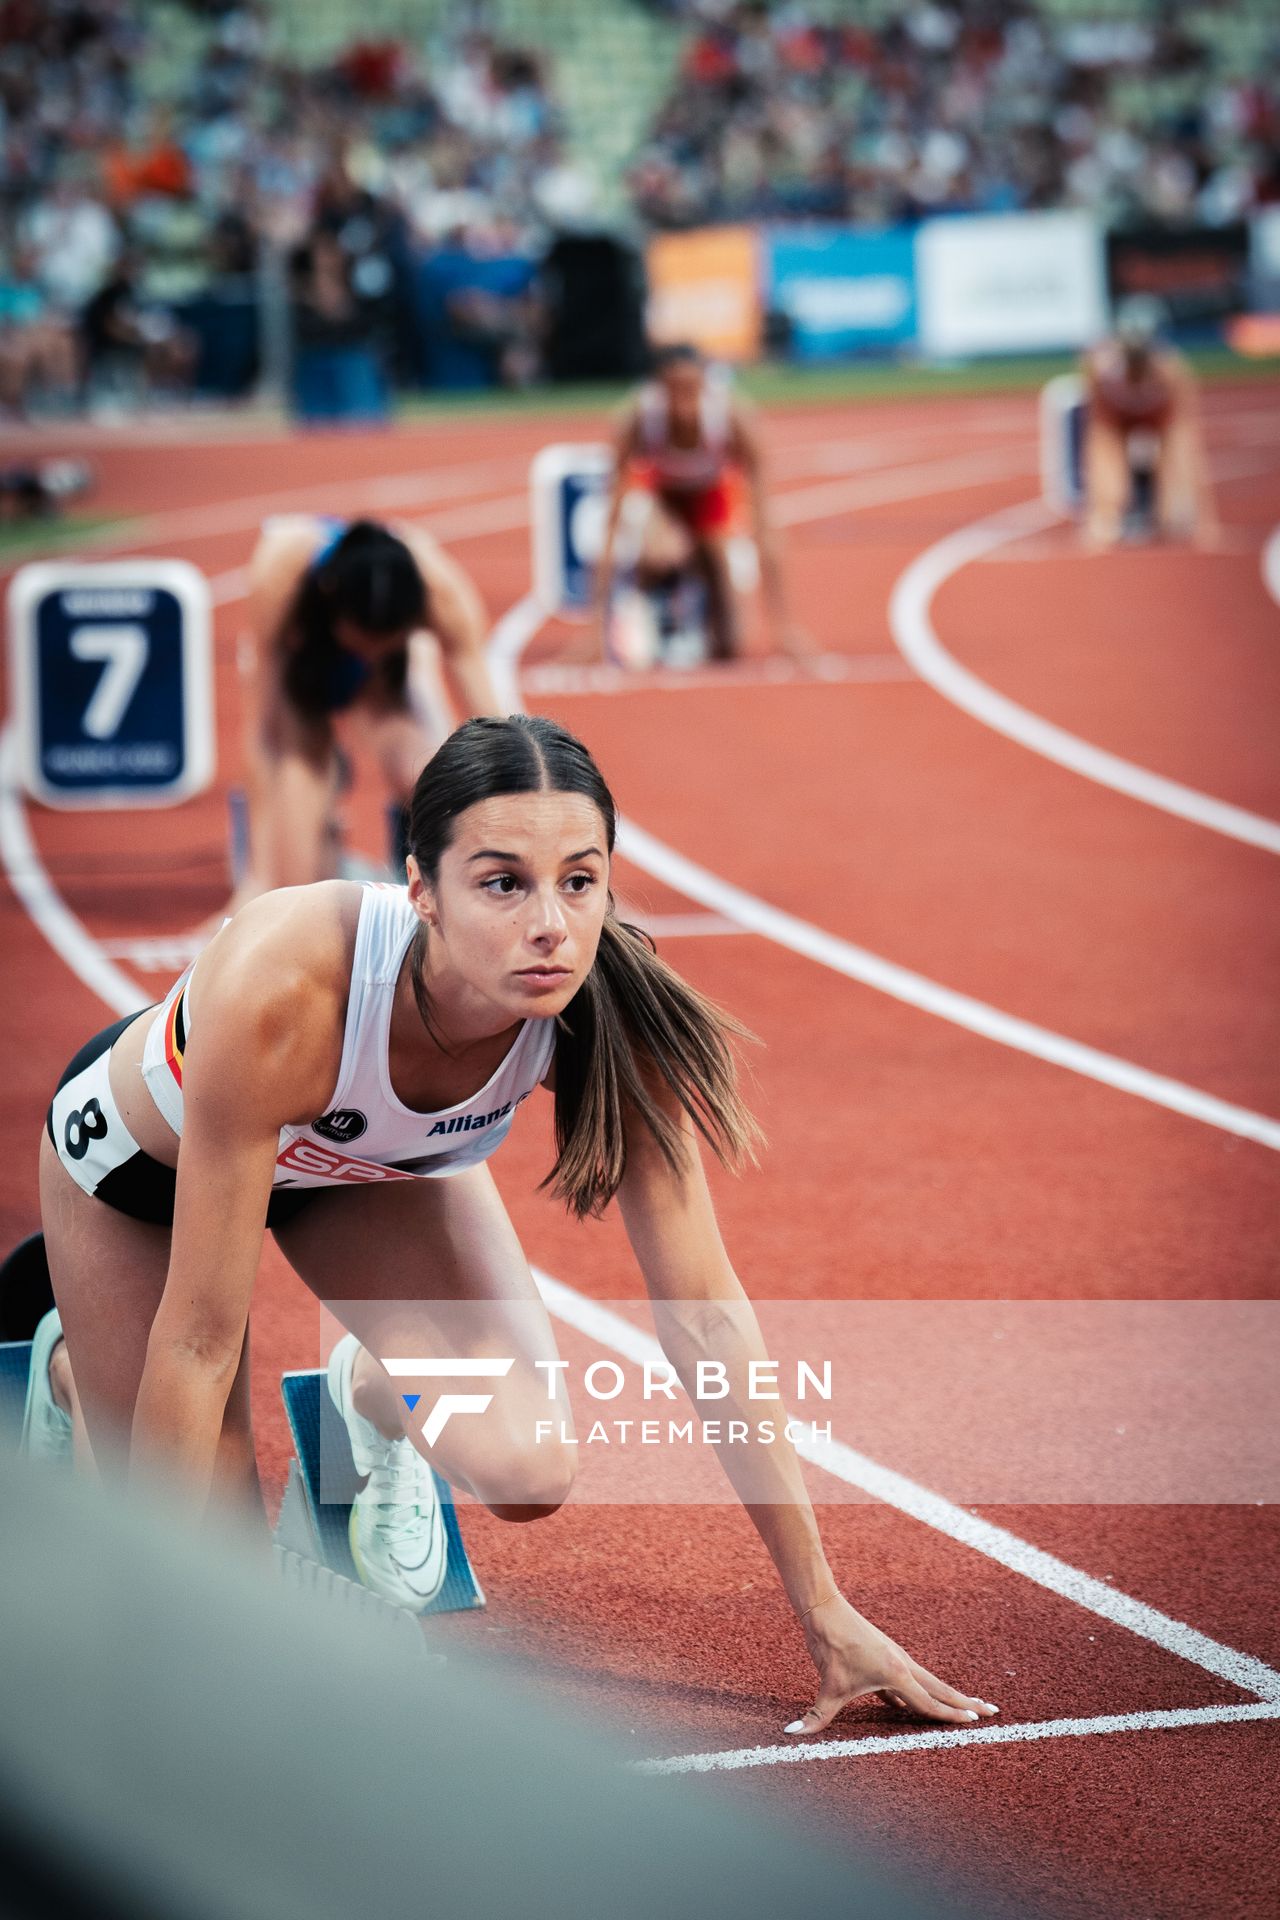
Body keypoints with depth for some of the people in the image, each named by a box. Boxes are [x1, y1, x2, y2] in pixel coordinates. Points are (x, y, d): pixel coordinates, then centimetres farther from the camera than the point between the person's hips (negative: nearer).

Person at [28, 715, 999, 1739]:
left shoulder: (611, 1013, -34)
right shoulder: (280, 988, -46)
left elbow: (703, 1312, -24)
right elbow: (199, 1338, -37)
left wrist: (825, 1611, -23)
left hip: (381, 1160, 3)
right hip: (145, 1152, -3)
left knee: (524, 1472, -20)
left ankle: (375, 1390, 15)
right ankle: (72, 1367, 31)